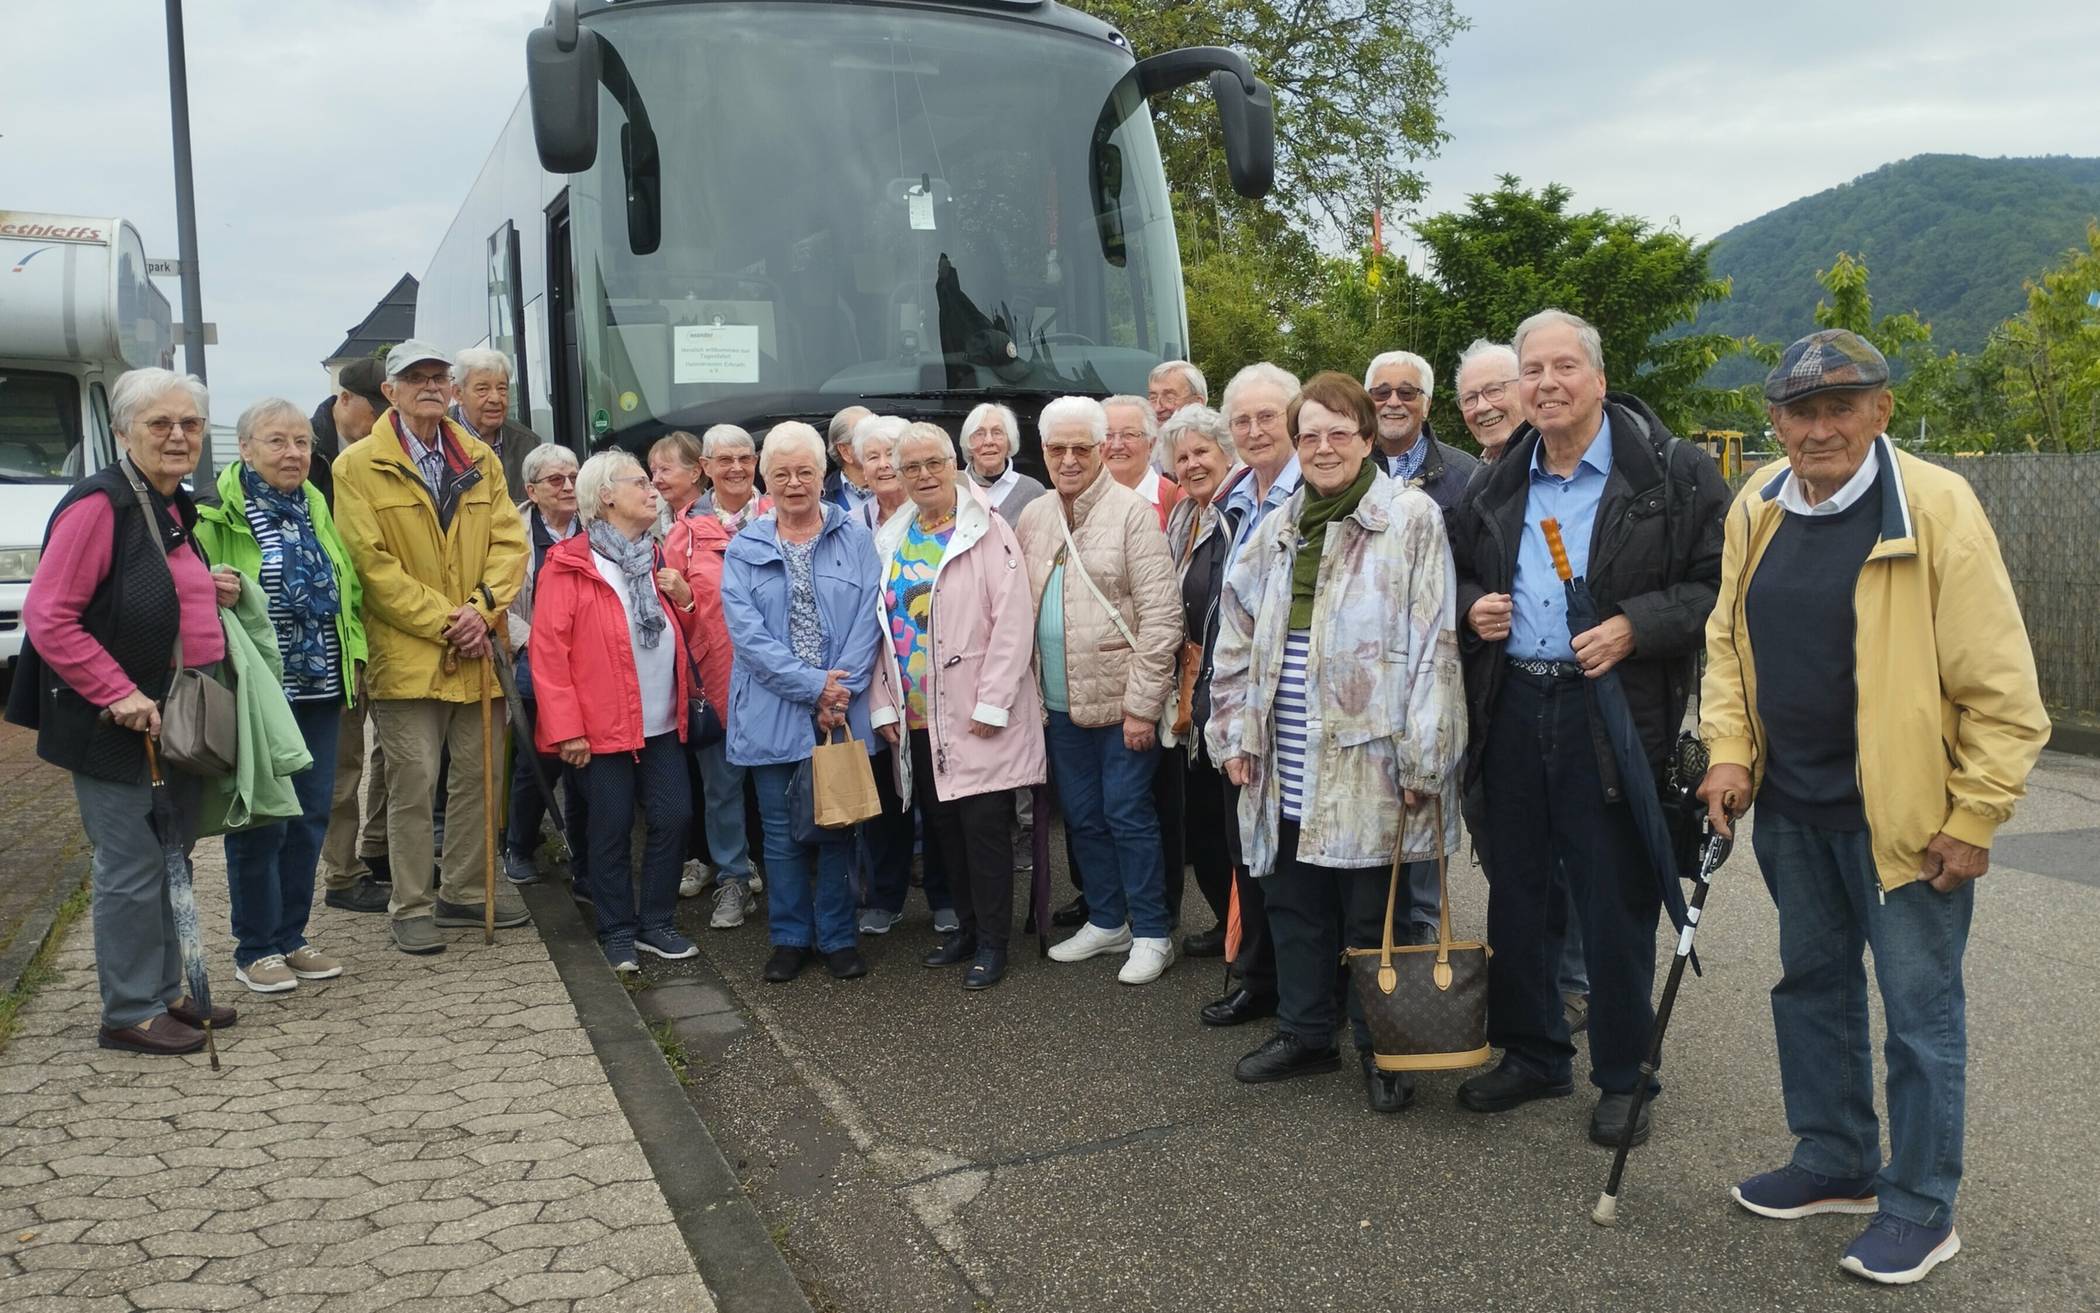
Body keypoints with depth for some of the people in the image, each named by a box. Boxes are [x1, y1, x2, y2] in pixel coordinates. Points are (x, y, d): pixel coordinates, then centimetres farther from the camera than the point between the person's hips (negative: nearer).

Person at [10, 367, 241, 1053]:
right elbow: (48, 617, -19)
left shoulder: (178, 509, 12)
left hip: (178, 722, 9)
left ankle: (165, 993, 28)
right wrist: (119, 694, -22)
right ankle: (128, 1014, 11)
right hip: (117, 727, -9)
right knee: (131, 868, -1)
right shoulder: (98, 504, -15)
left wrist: (214, 591, 6)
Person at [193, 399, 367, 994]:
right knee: (261, 820, 0)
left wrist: (351, 663, 14)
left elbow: (347, 592, 19)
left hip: (318, 692, 6)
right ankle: (256, 949, 14)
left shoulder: (315, 509, 13)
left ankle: (291, 935, 24)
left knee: (311, 816, 10)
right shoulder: (218, 513, -7)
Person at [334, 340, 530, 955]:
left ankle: (465, 891, 27)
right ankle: (412, 907, 12)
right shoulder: (359, 466, -3)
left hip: (476, 652, 5)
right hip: (406, 654, -4)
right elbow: (371, 562, -10)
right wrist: (443, 621, -14)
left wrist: (482, 609, -10)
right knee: (412, 784, 0)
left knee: (479, 777, 12)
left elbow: (510, 542, 6)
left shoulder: (480, 460, 11)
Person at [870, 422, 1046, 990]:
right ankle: (966, 927, 27)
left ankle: (992, 943, 9)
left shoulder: (987, 531, -6)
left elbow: (1013, 622, -12)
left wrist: (992, 704, -16)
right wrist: (885, 706, 6)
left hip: (977, 717, -6)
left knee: (984, 826, -3)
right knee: (943, 827, 13)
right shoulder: (891, 541, 11)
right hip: (917, 719, 6)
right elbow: (883, 628, 12)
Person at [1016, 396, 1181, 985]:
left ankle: (1151, 933, 14)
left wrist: (1142, 703, -15)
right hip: (1061, 701, 6)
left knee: (1128, 815, 0)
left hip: (1120, 699, -6)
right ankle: (1106, 921, 30)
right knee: (1083, 818, 15)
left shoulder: (1132, 512, -9)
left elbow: (1160, 616, -13)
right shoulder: (1032, 519, 9)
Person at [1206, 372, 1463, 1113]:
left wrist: (1420, 762, -14)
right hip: (1287, 768, 6)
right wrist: (1236, 734, 8)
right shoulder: (1277, 531, 12)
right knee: (1294, 904, 16)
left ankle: (1382, 1050, 22)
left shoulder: (1409, 518, -6)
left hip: (1366, 764, -6)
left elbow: (1433, 647, -11)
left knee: (1372, 916, 5)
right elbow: (1238, 638, 16)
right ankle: (1304, 1033, 32)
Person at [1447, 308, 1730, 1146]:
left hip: (1612, 714, -5)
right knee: (1516, 894, 13)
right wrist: (1469, 607, 2)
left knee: (1615, 905, 4)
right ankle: (1531, 1055, 30)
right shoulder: (1497, 486, 12)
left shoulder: (1672, 477, -5)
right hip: (1512, 709, 5)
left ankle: (1622, 1078, 21)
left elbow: (1719, 586, -8)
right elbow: (1457, 573, 23)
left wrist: (1635, 628, -20)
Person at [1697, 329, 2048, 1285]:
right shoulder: (1757, 510, 2)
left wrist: (1971, 823, -13)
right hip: (1791, 808, 6)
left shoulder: (1937, 508, -16)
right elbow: (1727, 638, 12)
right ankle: (1835, 1164, 37)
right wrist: (1729, 753, 0)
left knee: (1920, 1010, 5)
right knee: (1812, 984, 18)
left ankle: (1920, 1210, 22)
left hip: (1903, 814, -6)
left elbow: (2001, 689, -14)